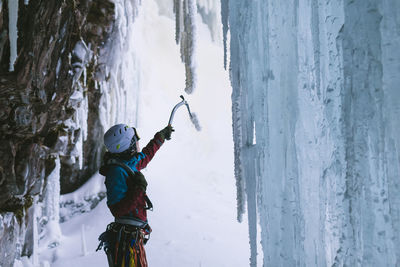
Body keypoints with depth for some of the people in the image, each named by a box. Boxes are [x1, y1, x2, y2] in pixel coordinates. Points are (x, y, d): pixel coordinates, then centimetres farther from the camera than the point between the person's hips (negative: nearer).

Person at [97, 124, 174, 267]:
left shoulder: (129, 163, 7)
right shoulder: (117, 172, -21)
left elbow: (145, 156, 32)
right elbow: (117, 211, -24)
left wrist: (160, 137, 44)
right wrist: (138, 190, -27)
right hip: (127, 239, -10)